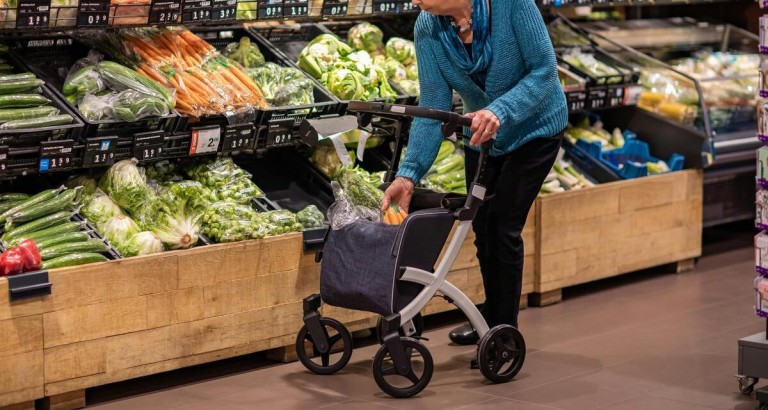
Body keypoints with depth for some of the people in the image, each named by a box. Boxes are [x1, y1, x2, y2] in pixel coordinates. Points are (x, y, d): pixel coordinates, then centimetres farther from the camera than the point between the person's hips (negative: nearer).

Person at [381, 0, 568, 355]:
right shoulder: (427, 28, -17)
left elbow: (544, 70, -27)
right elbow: (433, 106, -18)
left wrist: (500, 111, -43)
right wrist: (409, 174, -28)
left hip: (534, 128, -5)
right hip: (481, 134, 5)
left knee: (503, 227, -10)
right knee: (482, 229, 11)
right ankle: (492, 318, 33)